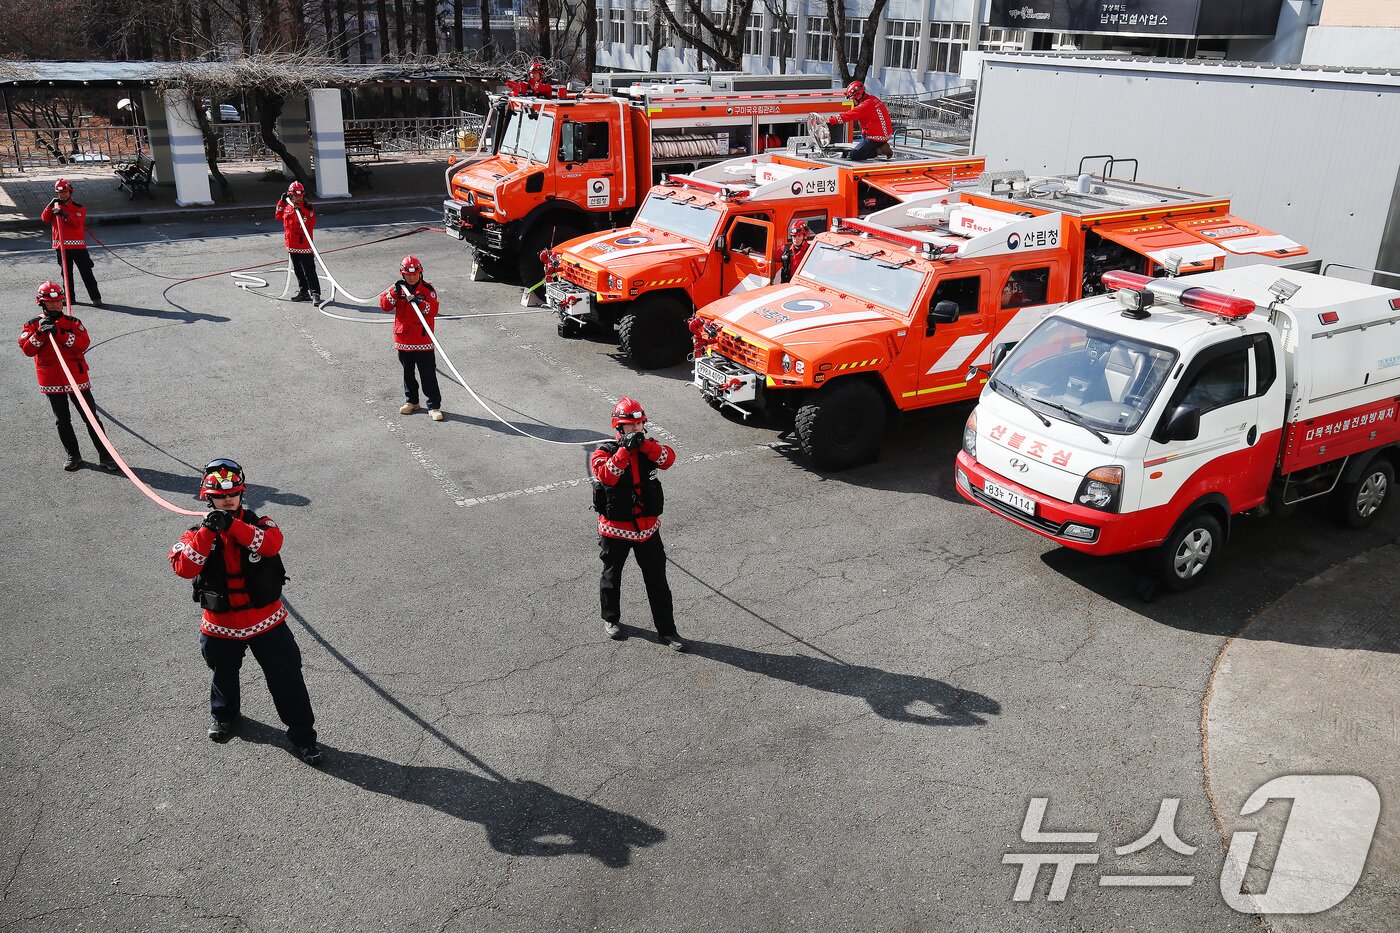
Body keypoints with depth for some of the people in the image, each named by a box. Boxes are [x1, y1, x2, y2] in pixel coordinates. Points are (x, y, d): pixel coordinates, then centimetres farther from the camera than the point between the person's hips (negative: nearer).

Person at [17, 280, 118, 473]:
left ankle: (105, 456, 4)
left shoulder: (72, 323, 1)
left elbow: (84, 343, -14)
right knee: (62, 421, 10)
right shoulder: (32, 325, 4)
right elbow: (27, 349, -7)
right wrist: (41, 333, -19)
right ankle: (73, 455, 23)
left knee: (91, 418, 0)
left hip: (77, 378, -1)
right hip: (52, 381, 1)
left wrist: (59, 333, -22)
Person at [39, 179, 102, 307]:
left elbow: (77, 223, -15)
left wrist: (65, 215, -28)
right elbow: (45, 219, 0)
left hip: (77, 245, -4)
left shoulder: (78, 207, -1)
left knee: (86, 272, -5)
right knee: (66, 273, 11)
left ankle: (95, 298, -5)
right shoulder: (55, 207, 12)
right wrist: (51, 205, -10)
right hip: (60, 246, 4)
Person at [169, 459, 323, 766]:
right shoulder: (198, 533, -6)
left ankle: (303, 735, 14)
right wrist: (208, 532, -34)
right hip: (221, 625, 1)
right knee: (224, 675, 24)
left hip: (267, 621, -1)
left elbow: (272, 543, -30)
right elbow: (184, 567, -24)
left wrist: (233, 526, -38)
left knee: (286, 677, 0)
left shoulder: (258, 523, -7)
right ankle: (225, 716, 54)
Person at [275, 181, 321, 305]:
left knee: (309, 271, -9)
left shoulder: (308, 209, -9)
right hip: (292, 245, 7)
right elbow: (279, 216, 25)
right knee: (298, 271, 15)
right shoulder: (287, 207, 9)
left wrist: (299, 213, -29)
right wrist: (281, 202, 15)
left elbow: (310, 224, -18)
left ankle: (315, 294, -7)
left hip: (304, 246, -7)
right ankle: (303, 291, 26)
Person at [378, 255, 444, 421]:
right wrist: (394, 293, -20)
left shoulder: (428, 289, -3)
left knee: (428, 375, -4)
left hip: (423, 340, -4)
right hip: (403, 340, 4)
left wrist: (420, 303, -30)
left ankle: (434, 406, 0)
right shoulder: (398, 288, 5)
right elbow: (384, 305, -6)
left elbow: (433, 311, -14)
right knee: (408, 373, 16)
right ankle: (411, 401, 32)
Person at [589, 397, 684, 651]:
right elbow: (606, 475, -30)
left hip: (648, 527, 3)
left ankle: (666, 629, 15)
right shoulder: (604, 452, -10)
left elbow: (668, 459, -18)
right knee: (611, 577, 16)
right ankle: (610, 620, 38)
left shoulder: (648, 448, 2)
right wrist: (625, 449, -34)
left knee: (657, 580, 6)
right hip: (615, 528, -3)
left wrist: (644, 444, -29)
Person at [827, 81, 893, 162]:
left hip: (876, 138, -9)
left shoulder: (866, 105, -21)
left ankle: (880, 150, -7)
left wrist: (830, 120, -18)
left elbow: (850, 115, -22)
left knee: (854, 156, -6)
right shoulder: (872, 98, 7)